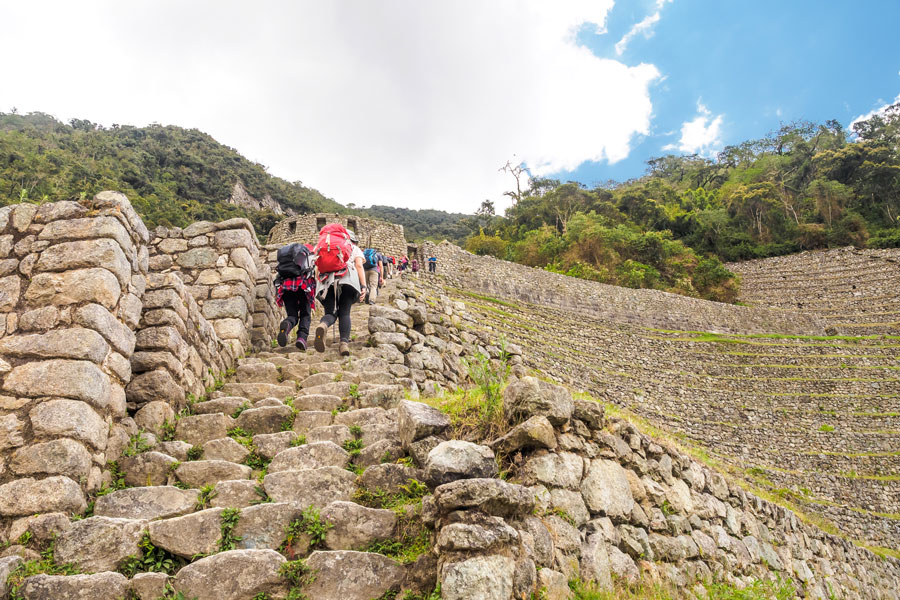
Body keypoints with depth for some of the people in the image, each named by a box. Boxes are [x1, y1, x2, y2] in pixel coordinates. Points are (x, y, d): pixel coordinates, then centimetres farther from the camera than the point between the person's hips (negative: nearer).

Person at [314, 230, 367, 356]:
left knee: (331, 313, 1)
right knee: (345, 313, 1)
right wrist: (363, 286, 0)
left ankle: (322, 325, -37)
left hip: (328, 279, 2)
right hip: (348, 279, -2)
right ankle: (344, 343, -21)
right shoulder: (355, 249, 27)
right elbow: (359, 265, 9)